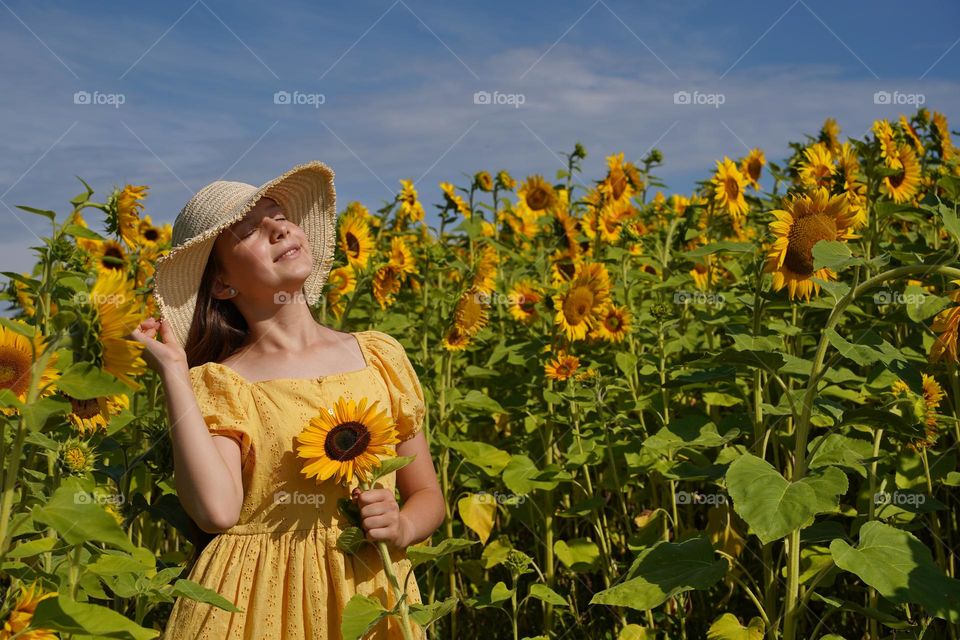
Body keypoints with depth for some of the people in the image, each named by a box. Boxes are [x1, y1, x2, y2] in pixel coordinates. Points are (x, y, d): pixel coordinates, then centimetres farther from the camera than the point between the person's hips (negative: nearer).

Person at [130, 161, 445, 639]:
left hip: (372, 592, 2)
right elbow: (218, 511, -22)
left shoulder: (379, 355, 2)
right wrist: (173, 370, -15)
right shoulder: (217, 382, -4)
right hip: (256, 600, -2)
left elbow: (427, 495, 10)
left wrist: (401, 528, -12)